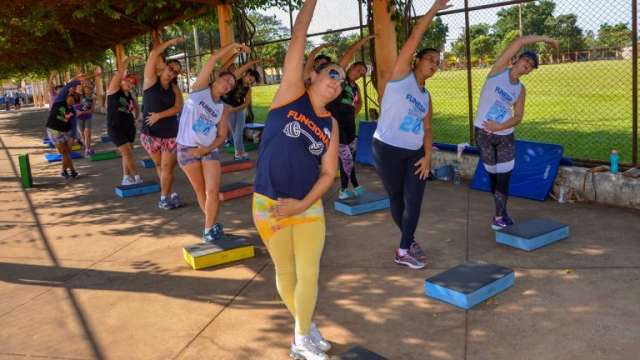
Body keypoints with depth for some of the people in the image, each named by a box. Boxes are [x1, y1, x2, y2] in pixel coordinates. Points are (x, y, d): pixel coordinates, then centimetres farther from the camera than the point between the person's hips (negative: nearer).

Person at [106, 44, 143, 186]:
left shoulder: (130, 95, 7)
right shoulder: (114, 88, -8)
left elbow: (136, 108, 25)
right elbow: (120, 71, -18)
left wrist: (135, 119, 14)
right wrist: (127, 59, -11)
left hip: (129, 127, 6)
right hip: (115, 127, -6)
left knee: (127, 153, 9)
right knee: (128, 153, -9)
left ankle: (126, 178, 16)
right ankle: (137, 177, -1)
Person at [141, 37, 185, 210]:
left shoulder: (174, 88, 5)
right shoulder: (151, 80, -4)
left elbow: (178, 108, -8)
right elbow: (153, 54, -13)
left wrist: (159, 115, -17)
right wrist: (171, 42, -9)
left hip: (171, 134, 2)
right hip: (150, 133, -2)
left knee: (167, 167, 2)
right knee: (159, 166, 10)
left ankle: (165, 198, 15)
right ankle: (169, 195, 24)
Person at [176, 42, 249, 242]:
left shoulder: (223, 109, 5)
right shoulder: (200, 87, -2)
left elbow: (222, 135, 3)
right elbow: (213, 59, -10)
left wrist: (207, 149, -12)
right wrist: (234, 45, -6)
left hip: (210, 149, 2)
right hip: (187, 149, -2)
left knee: (212, 191, -7)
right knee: (200, 190, 9)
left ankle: (209, 228, 9)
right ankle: (212, 223, 26)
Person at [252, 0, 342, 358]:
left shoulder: (331, 125, 3)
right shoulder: (292, 92, -5)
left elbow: (329, 173, 0)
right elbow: (298, 40, -11)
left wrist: (302, 205, -11)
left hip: (309, 206, 3)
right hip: (269, 205, -2)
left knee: (309, 275, 2)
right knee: (286, 274, 10)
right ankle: (305, 326, 35)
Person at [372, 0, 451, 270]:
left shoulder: (426, 97, 13)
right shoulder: (401, 74, -4)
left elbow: (427, 129, 12)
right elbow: (414, 39, -13)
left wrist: (428, 156, -1)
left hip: (415, 153, 5)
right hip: (387, 150, -5)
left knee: (414, 201, -1)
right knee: (397, 199, 9)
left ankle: (403, 251, 9)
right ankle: (409, 241, 29)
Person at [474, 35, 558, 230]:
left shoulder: (520, 90, 7)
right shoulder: (499, 69, -3)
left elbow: (518, 116, 0)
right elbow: (520, 41, -9)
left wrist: (500, 126, -17)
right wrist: (545, 38, -1)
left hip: (505, 135, 3)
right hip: (483, 132, -3)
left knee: (504, 175, 2)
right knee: (493, 173, 7)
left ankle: (500, 215, 15)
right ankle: (501, 214, 20)